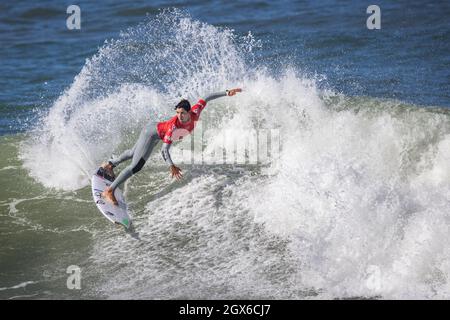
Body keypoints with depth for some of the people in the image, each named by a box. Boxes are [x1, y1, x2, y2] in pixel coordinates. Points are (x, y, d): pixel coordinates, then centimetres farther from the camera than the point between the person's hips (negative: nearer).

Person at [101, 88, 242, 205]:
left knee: (134, 153, 29)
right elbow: (164, 149, -43)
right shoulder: (173, 125, -41)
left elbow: (206, 99, -10)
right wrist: (171, 166, -57)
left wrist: (227, 93, -10)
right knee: (136, 166, -17)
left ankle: (110, 164, 53)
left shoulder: (195, 113, -26)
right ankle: (109, 191, -13)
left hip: (157, 129, 8)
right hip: (151, 133, -8)